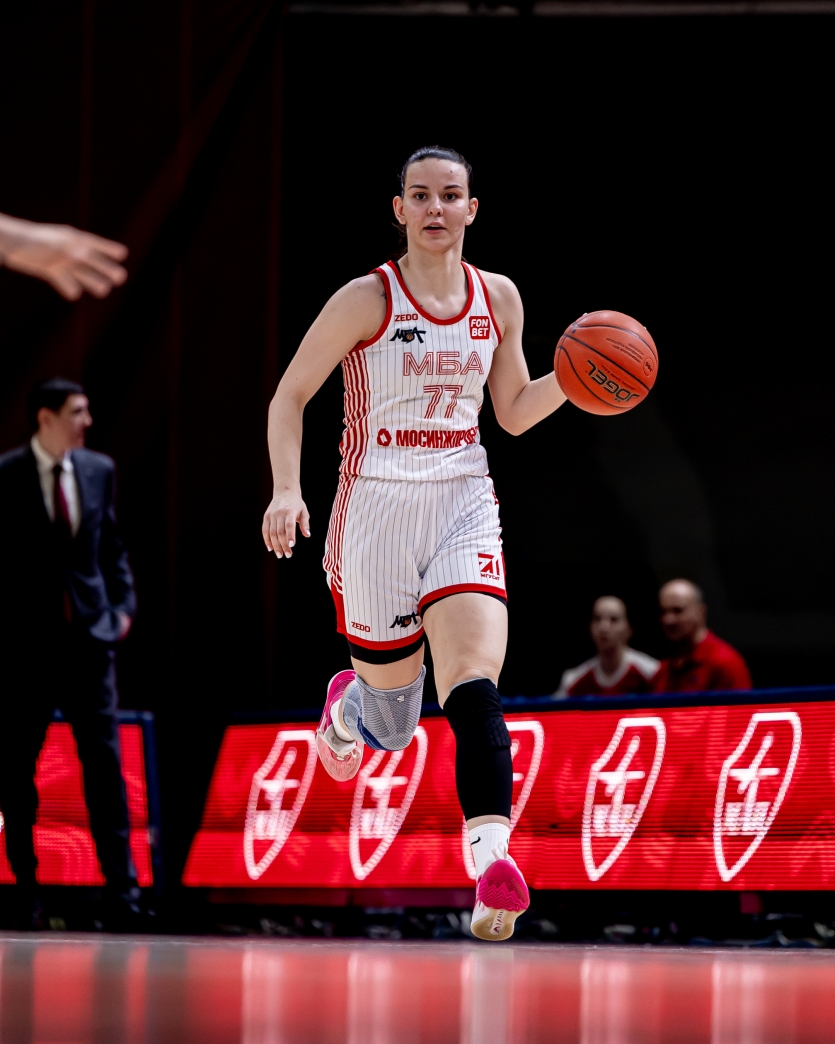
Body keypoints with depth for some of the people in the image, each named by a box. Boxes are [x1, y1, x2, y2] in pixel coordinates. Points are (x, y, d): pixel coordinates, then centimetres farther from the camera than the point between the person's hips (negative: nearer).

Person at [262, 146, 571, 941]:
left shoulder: (498, 299, 8)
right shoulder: (367, 300, -5)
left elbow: (515, 412, 18)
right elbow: (290, 397, 0)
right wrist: (286, 490, -14)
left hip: (464, 505, 2)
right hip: (376, 510, -2)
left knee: (474, 685, -21)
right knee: (392, 726, 7)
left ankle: (492, 862, -37)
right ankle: (349, 703, 47)